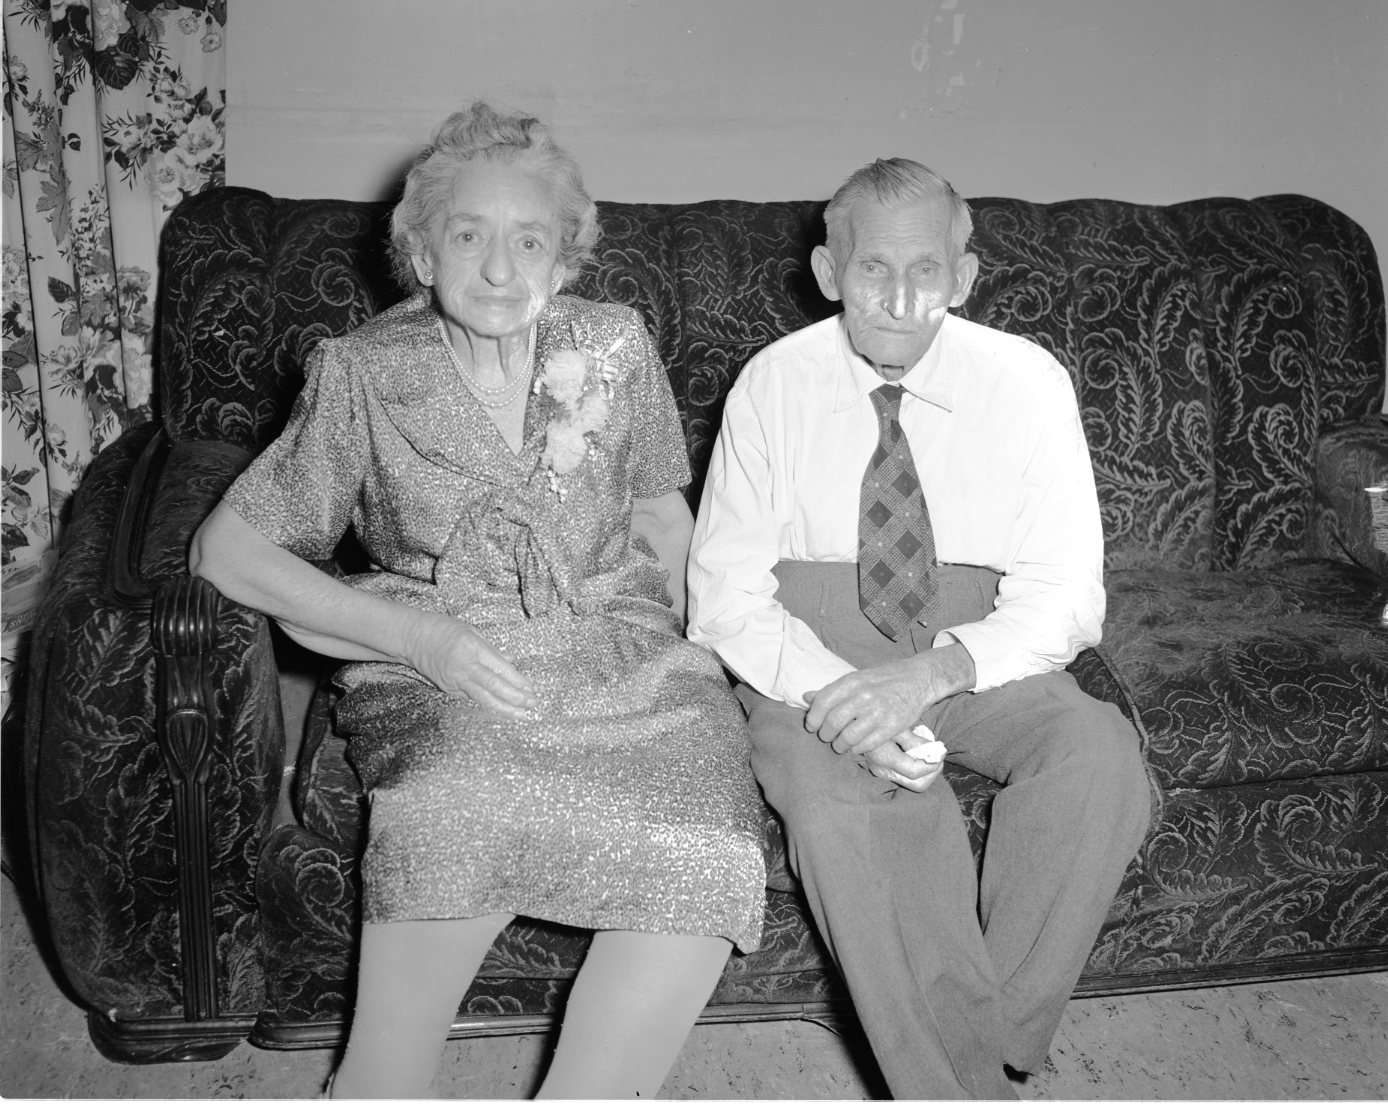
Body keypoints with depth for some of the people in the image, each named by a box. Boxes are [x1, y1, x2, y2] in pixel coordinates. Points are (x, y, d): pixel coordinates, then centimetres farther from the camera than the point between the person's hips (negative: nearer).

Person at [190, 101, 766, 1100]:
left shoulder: (615, 348, 5)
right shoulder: (364, 374, -2)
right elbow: (227, 547, -4)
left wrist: (674, 636, 0)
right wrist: (417, 636, -15)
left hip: (617, 656, 3)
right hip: (440, 669, -2)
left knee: (705, 852, -28)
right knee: (467, 807, -37)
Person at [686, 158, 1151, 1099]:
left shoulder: (1026, 382, -5)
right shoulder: (774, 385, -4)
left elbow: (1066, 596, -8)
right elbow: (726, 592, -6)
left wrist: (933, 672, -28)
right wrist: (828, 692, -26)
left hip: (981, 659, 1)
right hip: (811, 660, -1)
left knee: (1100, 759, -29)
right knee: (836, 796, -33)